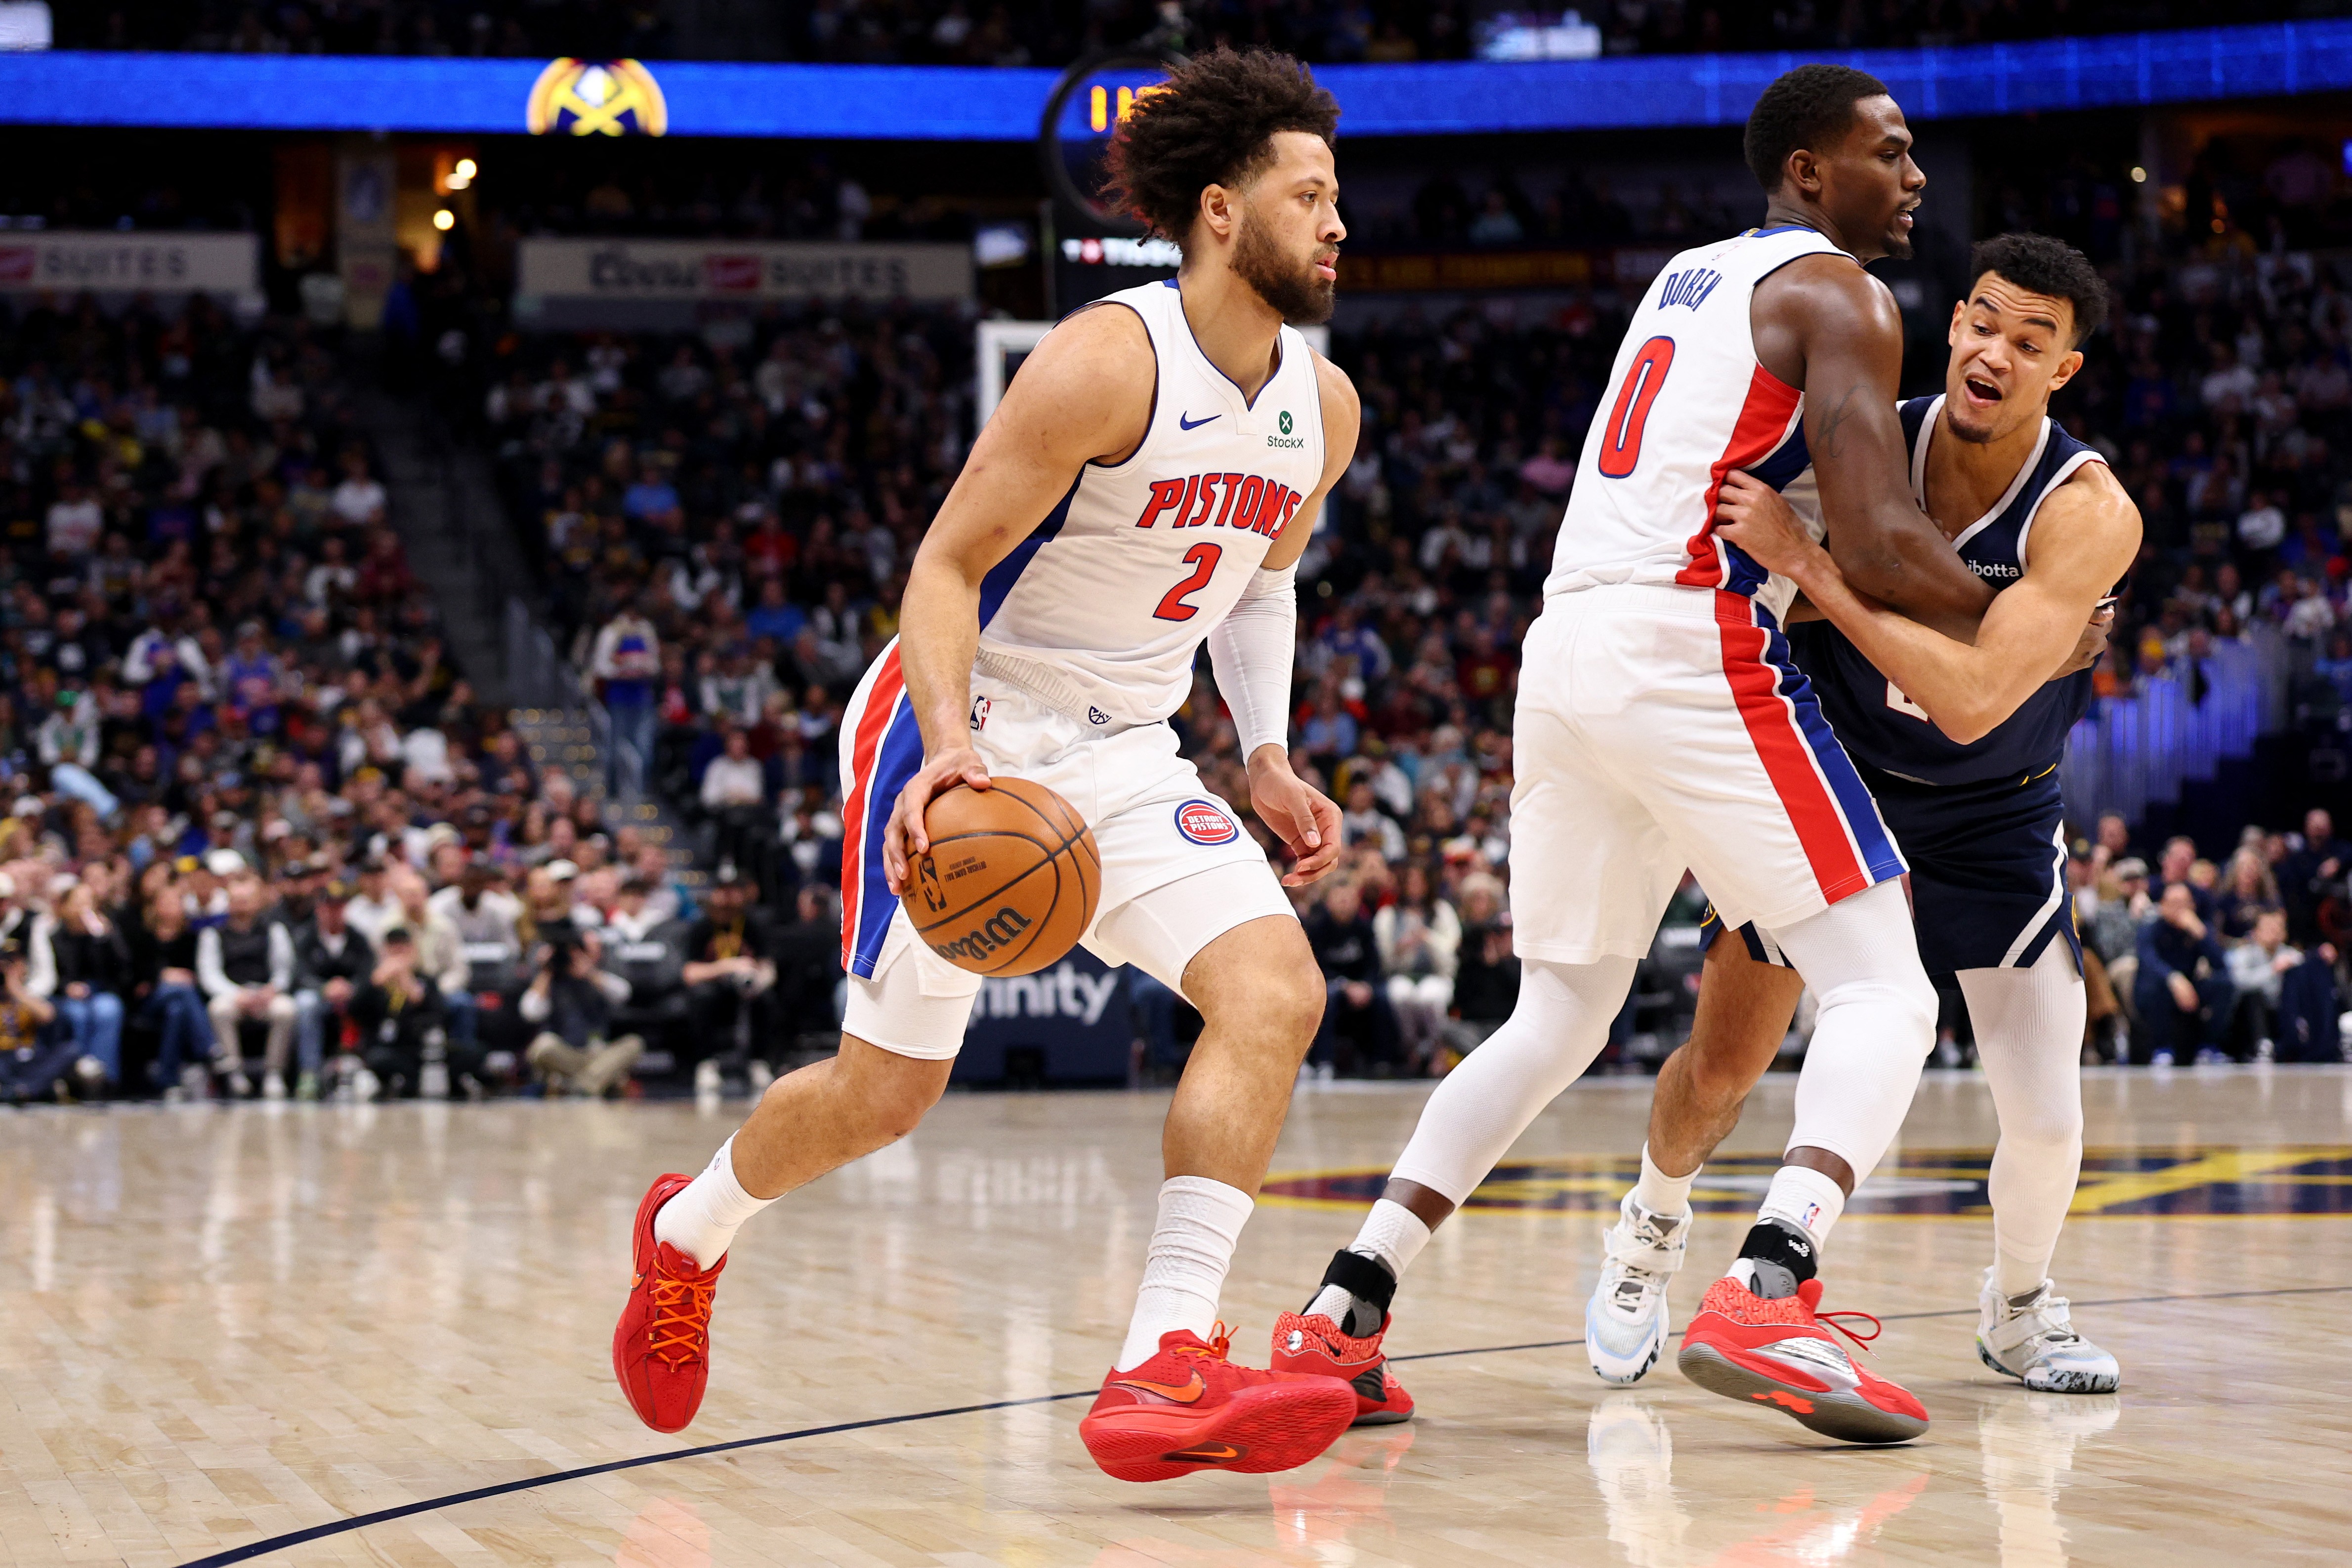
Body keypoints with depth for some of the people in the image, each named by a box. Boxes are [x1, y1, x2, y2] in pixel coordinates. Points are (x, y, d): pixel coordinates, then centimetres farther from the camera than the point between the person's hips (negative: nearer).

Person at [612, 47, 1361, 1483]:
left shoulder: (1322, 409, 1)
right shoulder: (1108, 362, -21)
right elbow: (945, 565, -18)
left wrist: (1267, 755, 8)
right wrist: (952, 747, -33)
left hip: (1125, 754, 6)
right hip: (968, 736, -6)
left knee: (1277, 991, -20)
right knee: (887, 1092, 2)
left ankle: (1163, 1371, -25)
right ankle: (687, 1235, 36)